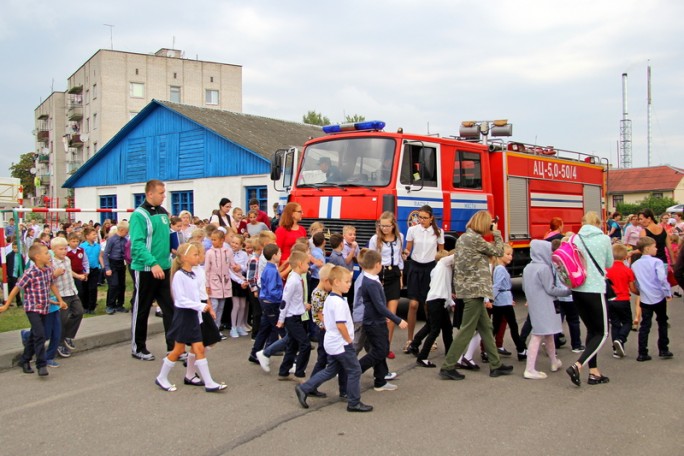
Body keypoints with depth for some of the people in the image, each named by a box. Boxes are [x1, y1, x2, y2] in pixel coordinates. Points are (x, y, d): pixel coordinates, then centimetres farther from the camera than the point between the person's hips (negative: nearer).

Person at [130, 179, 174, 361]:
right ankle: (138, 348, 19)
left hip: (163, 268, 7)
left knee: (170, 308, 7)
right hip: (145, 270, -7)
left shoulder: (163, 213, 10)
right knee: (141, 310, 6)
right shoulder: (139, 215, -13)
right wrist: (153, 264, -32)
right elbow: (137, 244, -22)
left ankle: (173, 346, 14)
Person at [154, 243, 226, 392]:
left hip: (193, 315, 7)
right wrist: (201, 306, -27)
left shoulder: (193, 275, 9)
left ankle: (209, 383, 11)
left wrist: (205, 308, 12)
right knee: (178, 350, 2)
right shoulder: (179, 275, -16)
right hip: (183, 315, -7)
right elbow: (181, 299, -22)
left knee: (199, 348, 7)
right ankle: (161, 378, 20)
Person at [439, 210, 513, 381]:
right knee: (467, 329, -4)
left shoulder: (463, 237, 13)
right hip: (475, 289, -10)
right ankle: (448, 367, 0)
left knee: (486, 327, 15)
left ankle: (496, 365, 23)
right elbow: (498, 251, -3)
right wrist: (496, 233, 6)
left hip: (467, 287, 10)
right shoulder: (475, 239, -16)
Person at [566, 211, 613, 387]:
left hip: (577, 290, 4)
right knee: (602, 332, 6)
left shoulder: (575, 239, 2)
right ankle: (577, 366, -12)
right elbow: (609, 264, 9)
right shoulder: (604, 239, -4)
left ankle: (594, 372, 19)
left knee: (591, 329, 17)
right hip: (595, 289, -4)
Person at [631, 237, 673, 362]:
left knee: (645, 326, 5)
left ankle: (642, 353, 1)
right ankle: (663, 350, 20)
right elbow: (662, 279, -19)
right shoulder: (656, 262, -10)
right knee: (662, 323, 14)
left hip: (645, 299, 3)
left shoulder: (635, 264, 5)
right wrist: (668, 293, -10)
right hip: (659, 298, -3)